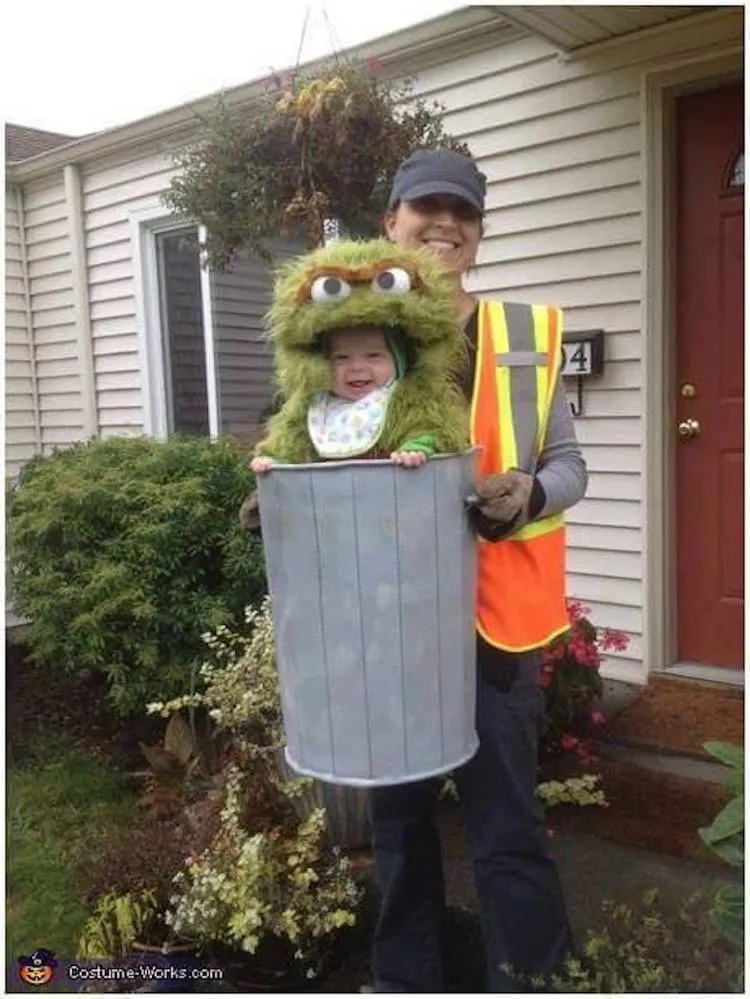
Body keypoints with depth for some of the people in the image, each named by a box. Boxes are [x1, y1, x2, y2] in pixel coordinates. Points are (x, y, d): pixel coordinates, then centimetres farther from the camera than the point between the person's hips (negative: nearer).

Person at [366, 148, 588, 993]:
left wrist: (530, 493, -18)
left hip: (492, 608, -1)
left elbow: (568, 462, 3)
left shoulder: (528, 332, 4)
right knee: (397, 809, 17)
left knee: (506, 819, 6)